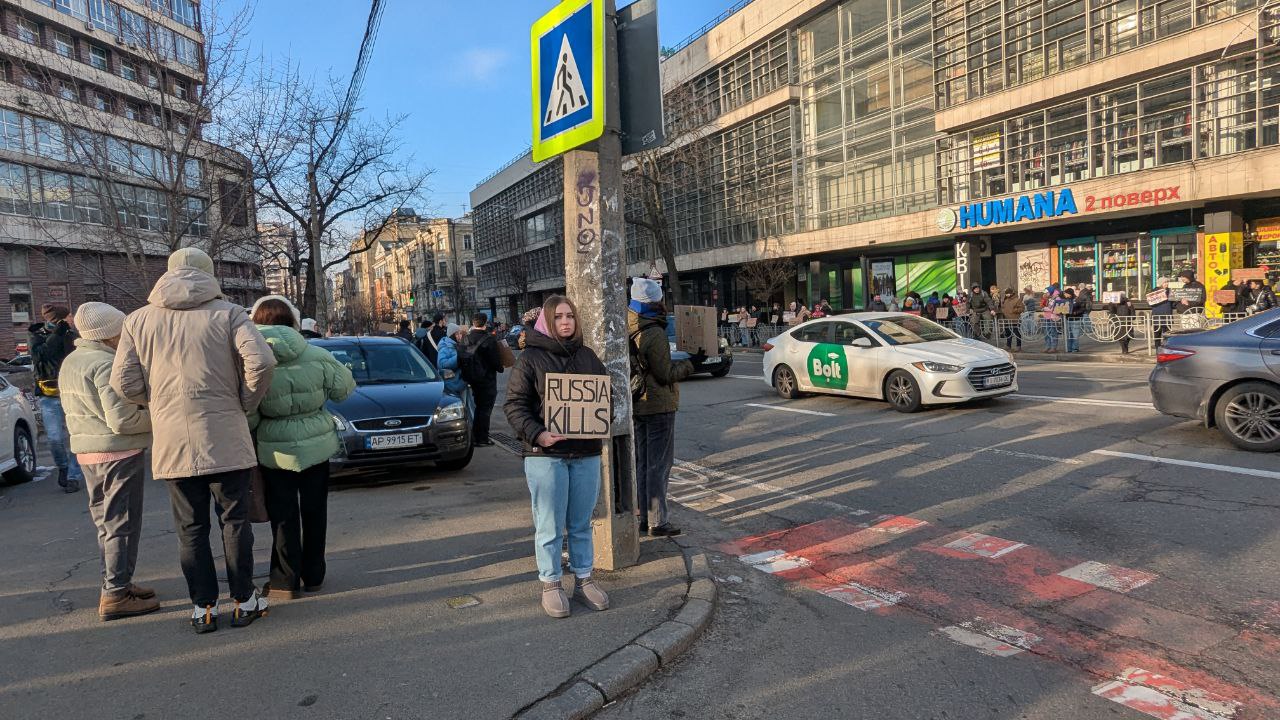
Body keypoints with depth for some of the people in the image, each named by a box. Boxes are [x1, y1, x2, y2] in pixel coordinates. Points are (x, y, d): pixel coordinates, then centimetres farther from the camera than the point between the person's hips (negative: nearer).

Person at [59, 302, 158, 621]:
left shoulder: (70, 363, 12)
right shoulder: (108, 366, -20)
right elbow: (123, 420, -23)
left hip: (86, 451, 10)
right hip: (119, 452, -10)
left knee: (106, 521, 17)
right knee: (122, 523, -3)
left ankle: (115, 582, 27)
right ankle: (115, 594, 1)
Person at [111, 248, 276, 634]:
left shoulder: (139, 320, 7)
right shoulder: (227, 313, -2)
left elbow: (124, 382, 3)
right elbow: (261, 360, -17)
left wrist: (160, 402, 19)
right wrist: (246, 404, -2)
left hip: (172, 442, 2)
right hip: (224, 438, -2)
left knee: (191, 527, 12)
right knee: (234, 520, 9)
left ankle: (204, 607, 17)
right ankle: (244, 601, 16)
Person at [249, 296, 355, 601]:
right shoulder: (317, 356, -8)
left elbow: (249, 417, -12)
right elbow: (344, 387, 4)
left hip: (275, 451, -2)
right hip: (317, 445, 2)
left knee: (283, 516, 9)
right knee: (314, 510, 14)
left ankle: (286, 580, 16)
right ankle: (313, 575, 23)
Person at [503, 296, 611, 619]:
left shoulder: (587, 356, 11)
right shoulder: (531, 358, -3)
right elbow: (515, 404, -7)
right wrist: (537, 434, -21)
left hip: (586, 453, 4)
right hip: (546, 454, -4)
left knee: (581, 524, 14)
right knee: (550, 526, 4)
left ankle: (583, 579, 28)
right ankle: (550, 585, 20)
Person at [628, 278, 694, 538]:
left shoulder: (629, 331, 5)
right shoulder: (654, 333, -20)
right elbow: (665, 374, -16)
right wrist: (690, 365, -1)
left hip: (638, 406, 8)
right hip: (659, 406, -8)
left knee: (643, 463, 15)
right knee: (659, 465, 0)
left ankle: (645, 517, 25)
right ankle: (658, 522, 6)